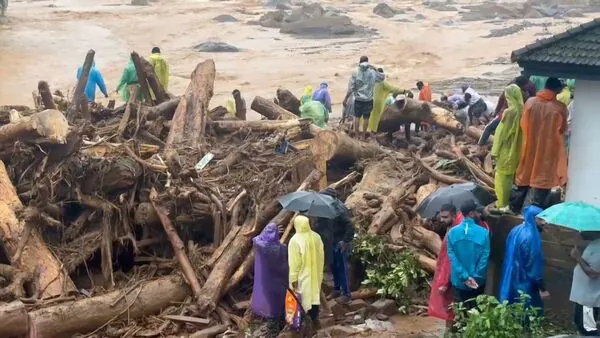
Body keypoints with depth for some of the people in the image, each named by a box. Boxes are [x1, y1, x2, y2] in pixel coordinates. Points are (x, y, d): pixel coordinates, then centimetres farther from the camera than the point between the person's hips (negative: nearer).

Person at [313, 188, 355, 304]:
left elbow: (350, 227, -25)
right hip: (331, 243, 8)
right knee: (333, 267, 18)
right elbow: (321, 223, 15)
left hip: (340, 244, -8)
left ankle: (346, 294, 10)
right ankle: (337, 289, 34)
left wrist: (346, 241, -23)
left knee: (342, 268, 0)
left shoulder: (340, 210, -24)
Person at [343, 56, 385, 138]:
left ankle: (356, 133, 16)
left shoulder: (355, 74, -10)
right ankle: (364, 134, 15)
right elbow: (382, 77, 13)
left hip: (358, 98, 0)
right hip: (368, 99, 0)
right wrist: (375, 70, 14)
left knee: (357, 116, 12)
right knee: (366, 117, 8)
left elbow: (350, 88, -9)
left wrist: (345, 99, -2)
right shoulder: (373, 73, -6)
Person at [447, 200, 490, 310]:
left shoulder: (452, 232, -6)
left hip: (458, 281, 2)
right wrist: (475, 277, -7)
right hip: (477, 282, -1)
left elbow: (451, 256, -10)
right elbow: (485, 257, -14)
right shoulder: (483, 233, -12)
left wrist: (465, 277, -10)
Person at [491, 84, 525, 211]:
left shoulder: (509, 112, -25)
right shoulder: (521, 110, -2)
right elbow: (518, 130, 7)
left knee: (503, 175, 5)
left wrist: (496, 150, -10)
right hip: (515, 149, 7)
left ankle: (503, 203, 13)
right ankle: (508, 200, 31)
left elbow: (503, 132, -19)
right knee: (511, 174, 19)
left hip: (506, 149, -7)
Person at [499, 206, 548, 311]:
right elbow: (535, 265, -21)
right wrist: (542, 289, -14)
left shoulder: (515, 231, 5)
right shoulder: (531, 237, -23)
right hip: (525, 284, -9)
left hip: (511, 281, 9)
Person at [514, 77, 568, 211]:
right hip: (549, 149, -3)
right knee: (543, 178, 8)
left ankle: (516, 207, 29)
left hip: (529, 147, 3)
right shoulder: (560, 108, -15)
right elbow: (563, 129, 0)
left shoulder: (530, 102, -10)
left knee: (525, 176, 19)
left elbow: (523, 124, 1)